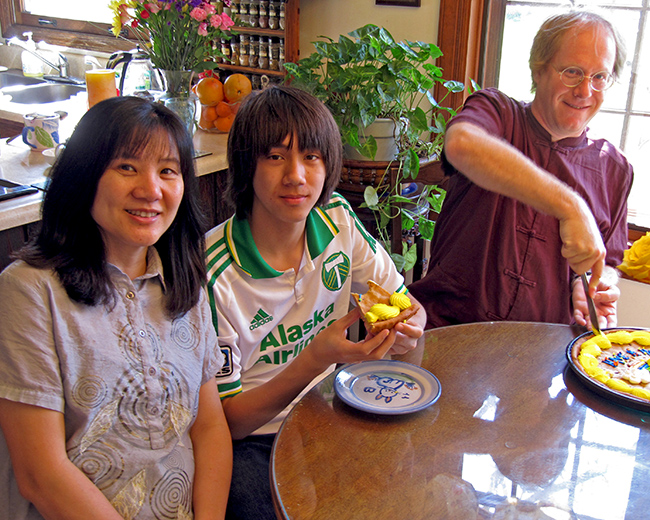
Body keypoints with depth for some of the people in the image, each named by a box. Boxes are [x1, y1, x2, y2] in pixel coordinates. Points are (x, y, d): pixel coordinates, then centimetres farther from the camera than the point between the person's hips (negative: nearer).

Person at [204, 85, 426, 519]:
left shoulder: (338, 219, -6)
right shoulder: (214, 274, -22)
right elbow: (227, 421, -16)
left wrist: (407, 330, -22)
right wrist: (317, 359, -31)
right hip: (249, 440, -4)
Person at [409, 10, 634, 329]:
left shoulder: (614, 169, 13)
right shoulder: (496, 110, 1)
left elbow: (607, 265, 22)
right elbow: (461, 144, -26)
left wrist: (587, 287, -4)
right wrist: (570, 207, -31)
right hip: (446, 325, -4)